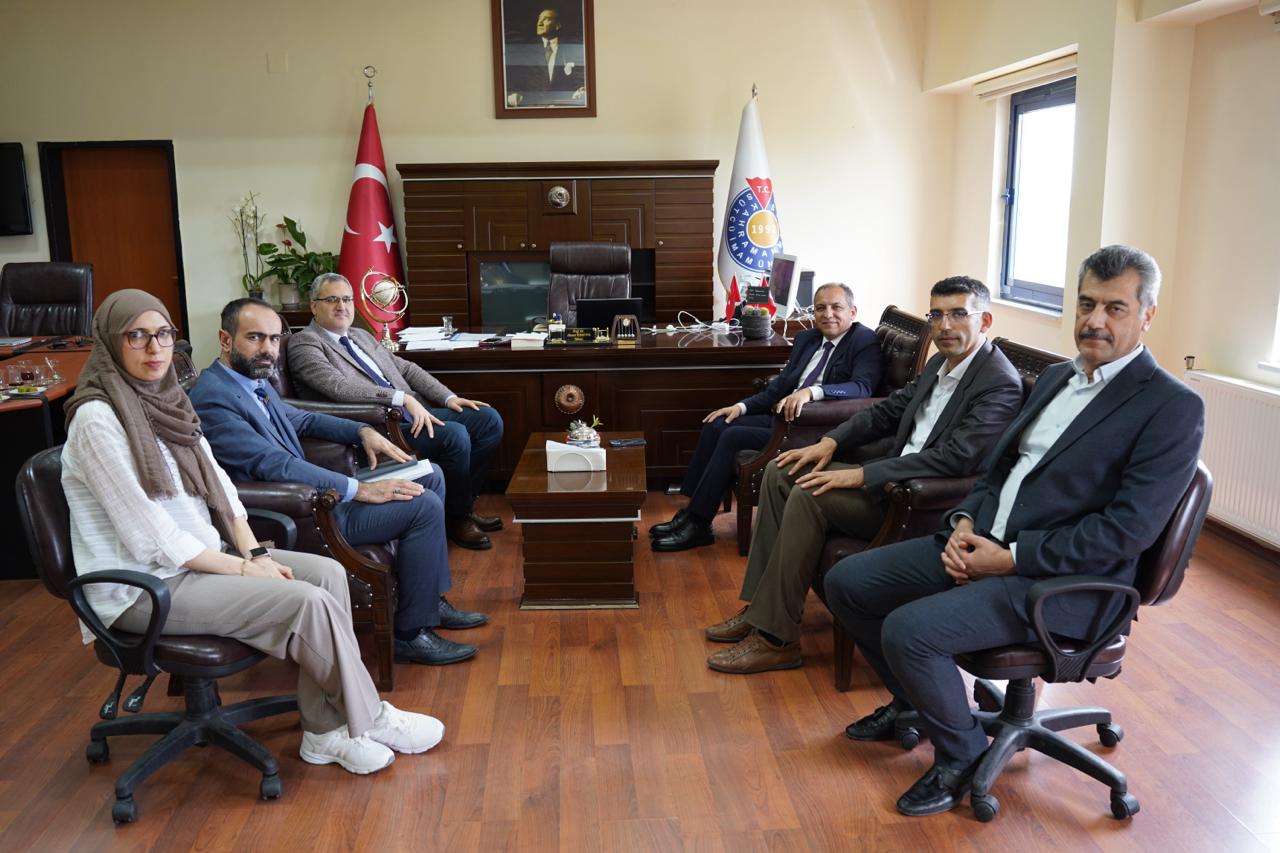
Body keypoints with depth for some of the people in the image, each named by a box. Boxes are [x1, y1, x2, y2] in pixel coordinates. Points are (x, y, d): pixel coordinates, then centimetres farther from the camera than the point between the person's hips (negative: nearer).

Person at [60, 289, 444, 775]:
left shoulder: (166, 401, 8)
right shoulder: (97, 419, -18)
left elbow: (219, 486, 9)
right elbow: (151, 536, -21)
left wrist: (254, 552, -6)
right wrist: (243, 569, -16)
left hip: (200, 555, 8)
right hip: (143, 586, -8)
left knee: (327, 573, -7)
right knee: (308, 602, -20)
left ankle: (324, 730, -3)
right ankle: (368, 720, 2)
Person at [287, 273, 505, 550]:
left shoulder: (362, 336, 23)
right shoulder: (303, 343, -4)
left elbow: (406, 368, 22)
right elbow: (339, 387, -20)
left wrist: (449, 397, 8)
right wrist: (403, 398, -27)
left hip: (411, 413, 9)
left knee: (488, 418, -2)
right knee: (454, 435, -28)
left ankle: (464, 504, 10)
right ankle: (457, 518, -6)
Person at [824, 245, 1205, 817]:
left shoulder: (1172, 407, -11)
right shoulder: (1057, 378, 15)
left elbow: (1126, 529, -18)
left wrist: (1010, 557, -19)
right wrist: (965, 522, -1)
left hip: (1058, 582, -8)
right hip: (983, 544, 8)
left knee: (909, 630, -26)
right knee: (847, 582, 1)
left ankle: (963, 754, 3)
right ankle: (913, 700, 25)